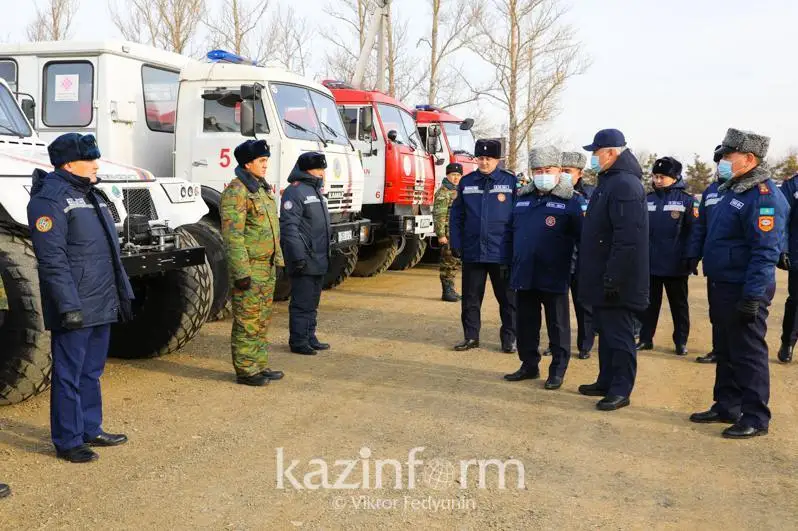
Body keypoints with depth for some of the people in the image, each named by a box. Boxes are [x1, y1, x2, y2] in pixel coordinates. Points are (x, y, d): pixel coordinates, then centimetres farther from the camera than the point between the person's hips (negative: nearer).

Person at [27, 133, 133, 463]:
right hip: (75, 308, -9)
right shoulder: (49, 199, -13)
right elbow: (52, 259, -19)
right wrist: (69, 306, -23)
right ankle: (67, 442, 12)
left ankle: (90, 431, 30)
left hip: (101, 306, 9)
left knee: (92, 372, 18)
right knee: (68, 375, 2)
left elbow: (111, 252, 21)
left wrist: (123, 293, 20)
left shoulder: (91, 195, 17)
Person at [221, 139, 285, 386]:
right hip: (250, 268, -9)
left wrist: (277, 260, 19)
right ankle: (245, 371, 5)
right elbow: (232, 235, -20)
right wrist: (241, 272, -23)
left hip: (267, 266, 9)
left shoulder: (263, 189, 16)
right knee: (247, 321, -3)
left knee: (262, 320, 15)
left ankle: (259, 366, 24)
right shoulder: (236, 192, -14)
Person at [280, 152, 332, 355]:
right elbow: (289, 226, -21)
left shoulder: (316, 192, 20)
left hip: (319, 261, 10)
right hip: (305, 261, -10)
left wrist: (326, 255, 24)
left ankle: (310, 338, 25)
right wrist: (298, 256, -25)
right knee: (302, 303, -4)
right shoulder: (295, 191, -13)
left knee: (313, 302, 16)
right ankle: (298, 341, 5)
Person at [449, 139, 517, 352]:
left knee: (507, 298, 7)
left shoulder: (510, 181, -1)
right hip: (472, 251, 2)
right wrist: (455, 243, 2)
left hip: (502, 252, -2)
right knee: (470, 298, 9)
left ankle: (509, 339, 18)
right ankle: (471, 337, 21)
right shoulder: (466, 182, 6)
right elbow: (456, 215, 9)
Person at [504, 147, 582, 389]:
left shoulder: (570, 202, -4)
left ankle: (558, 370, 14)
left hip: (553, 277, -5)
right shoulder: (522, 198, 13)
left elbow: (581, 238, -5)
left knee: (557, 325, 5)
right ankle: (529, 365, 26)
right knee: (526, 323, 13)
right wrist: (513, 262, 14)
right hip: (523, 276, 5)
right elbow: (512, 230, 19)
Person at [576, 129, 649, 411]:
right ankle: (606, 382, 28)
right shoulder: (608, 181, 14)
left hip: (616, 281, -10)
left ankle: (621, 390, 8)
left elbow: (628, 239, -25)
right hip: (601, 278, 10)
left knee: (618, 334, -1)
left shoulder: (625, 185, -18)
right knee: (606, 331, 17)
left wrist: (613, 278, -25)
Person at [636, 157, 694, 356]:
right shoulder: (648, 199, 6)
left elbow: (693, 232, -6)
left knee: (679, 305, 10)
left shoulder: (686, 200, -5)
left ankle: (681, 341, 20)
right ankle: (645, 339, 20)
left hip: (675, 265, -3)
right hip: (649, 263, 3)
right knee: (648, 303, 11)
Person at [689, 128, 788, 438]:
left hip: (744, 291, -10)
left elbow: (765, 251, -23)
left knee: (748, 354, -1)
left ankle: (755, 418, 9)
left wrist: (753, 296, -26)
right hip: (723, 286, 10)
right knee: (726, 352, 17)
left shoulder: (763, 195, -17)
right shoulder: (732, 191, 14)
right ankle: (726, 407, 29)